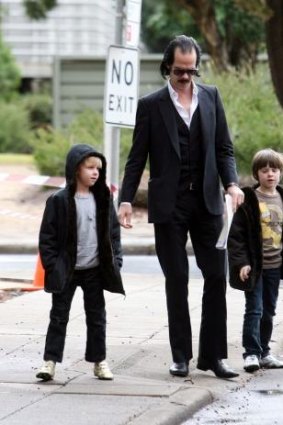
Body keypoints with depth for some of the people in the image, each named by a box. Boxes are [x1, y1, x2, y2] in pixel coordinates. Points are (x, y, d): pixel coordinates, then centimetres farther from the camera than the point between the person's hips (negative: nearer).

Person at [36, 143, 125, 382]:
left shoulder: (102, 199, 4)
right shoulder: (59, 201, -8)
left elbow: (113, 231, 10)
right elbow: (47, 235, -7)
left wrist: (115, 260, 2)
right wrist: (51, 264, -11)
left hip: (95, 270, 4)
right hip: (66, 270, -3)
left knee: (97, 316, 9)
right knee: (59, 315, 0)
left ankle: (99, 360, 17)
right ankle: (50, 360, 2)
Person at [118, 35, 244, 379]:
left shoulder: (210, 97, 8)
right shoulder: (151, 105, 1)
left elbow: (224, 148, 9)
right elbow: (137, 158, 2)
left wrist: (231, 183, -7)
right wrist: (126, 199, -8)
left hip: (207, 202, 2)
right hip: (169, 205, -2)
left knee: (216, 276, -1)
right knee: (176, 280, 3)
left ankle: (212, 355, 6)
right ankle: (181, 356, 9)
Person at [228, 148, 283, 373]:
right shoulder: (248, 200, -9)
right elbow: (236, 234, -11)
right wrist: (241, 262, -17)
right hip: (254, 266, -5)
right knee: (254, 309, -7)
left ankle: (263, 352, 21)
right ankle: (252, 353, -4)